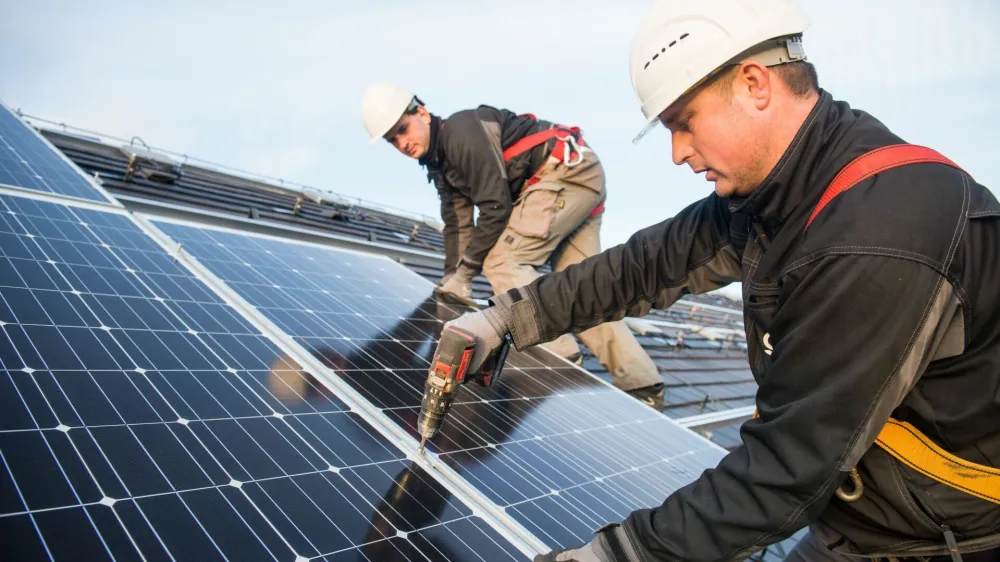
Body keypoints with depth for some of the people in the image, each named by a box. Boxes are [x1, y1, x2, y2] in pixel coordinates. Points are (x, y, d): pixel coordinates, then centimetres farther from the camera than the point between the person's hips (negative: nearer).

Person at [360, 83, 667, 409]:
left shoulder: (461, 132, -15)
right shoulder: (440, 164, 15)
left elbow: (496, 207, -18)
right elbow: (457, 224, 19)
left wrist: (465, 272, -11)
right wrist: (452, 279, 14)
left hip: (569, 169, -10)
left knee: (503, 261, -15)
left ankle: (557, 356, -16)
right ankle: (643, 390, 7)